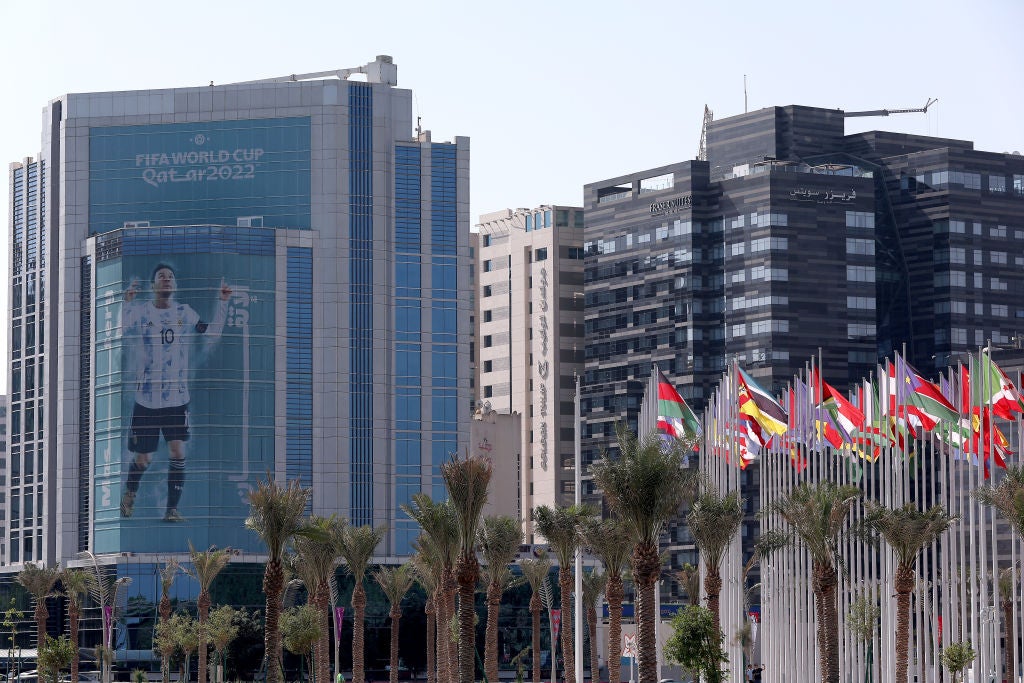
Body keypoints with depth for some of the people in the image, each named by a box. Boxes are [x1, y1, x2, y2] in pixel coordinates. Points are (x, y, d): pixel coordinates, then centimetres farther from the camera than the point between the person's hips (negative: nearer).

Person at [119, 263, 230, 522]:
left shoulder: (185, 313, 6)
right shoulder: (140, 311, -3)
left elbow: (212, 334, 5)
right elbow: (117, 333, -16)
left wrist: (222, 302, -2)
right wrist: (126, 303, -30)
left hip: (177, 398, 1)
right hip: (146, 399, -1)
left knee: (177, 452, -12)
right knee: (143, 459, 7)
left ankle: (172, 509, -4)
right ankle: (129, 494, 37)